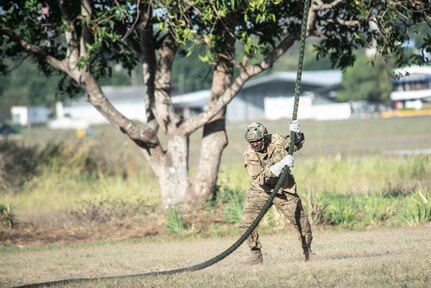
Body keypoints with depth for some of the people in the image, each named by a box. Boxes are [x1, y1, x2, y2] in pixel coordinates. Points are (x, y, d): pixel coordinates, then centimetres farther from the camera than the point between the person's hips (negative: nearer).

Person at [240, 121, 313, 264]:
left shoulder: (276, 140, -13)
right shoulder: (249, 155, -20)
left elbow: (297, 144, 8)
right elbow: (260, 179, -31)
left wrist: (296, 133, -14)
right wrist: (281, 164, -39)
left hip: (284, 189, 2)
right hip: (261, 191, -2)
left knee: (299, 219, 6)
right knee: (248, 220, -17)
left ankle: (307, 250, 29)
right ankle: (256, 255, -4)